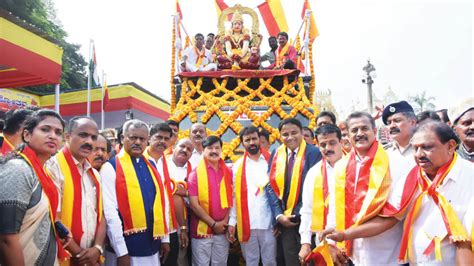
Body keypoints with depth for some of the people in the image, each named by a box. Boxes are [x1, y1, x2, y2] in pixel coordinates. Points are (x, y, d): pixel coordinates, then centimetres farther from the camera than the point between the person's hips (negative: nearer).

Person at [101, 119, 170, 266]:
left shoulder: (151, 166, 8)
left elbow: (161, 202, 10)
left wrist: (165, 238, 8)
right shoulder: (111, 167, -9)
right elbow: (110, 211, -13)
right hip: (126, 246, -5)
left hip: (152, 244, 6)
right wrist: (121, 251, -14)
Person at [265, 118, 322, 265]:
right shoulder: (276, 154, 4)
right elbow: (270, 185, 3)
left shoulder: (313, 153, -9)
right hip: (284, 219, 4)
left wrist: (297, 214, -14)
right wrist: (278, 214, -7)